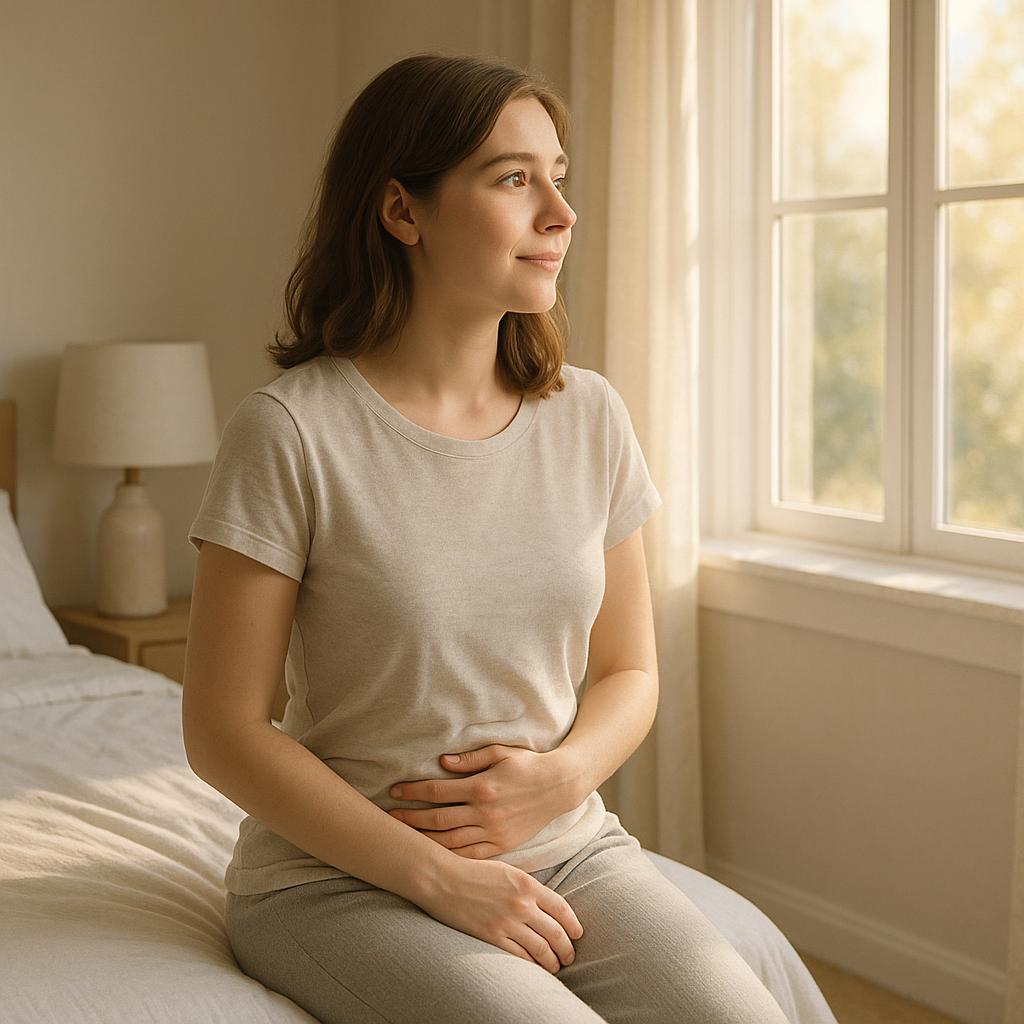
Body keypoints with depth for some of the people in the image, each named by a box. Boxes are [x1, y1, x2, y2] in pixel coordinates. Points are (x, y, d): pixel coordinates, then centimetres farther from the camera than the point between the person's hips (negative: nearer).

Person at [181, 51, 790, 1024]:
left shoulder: (589, 416, 2)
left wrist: (564, 772, -10)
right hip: (344, 874, -4)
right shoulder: (290, 431, -12)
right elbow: (223, 731, -10)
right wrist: (440, 877, -15)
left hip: (566, 848, 4)